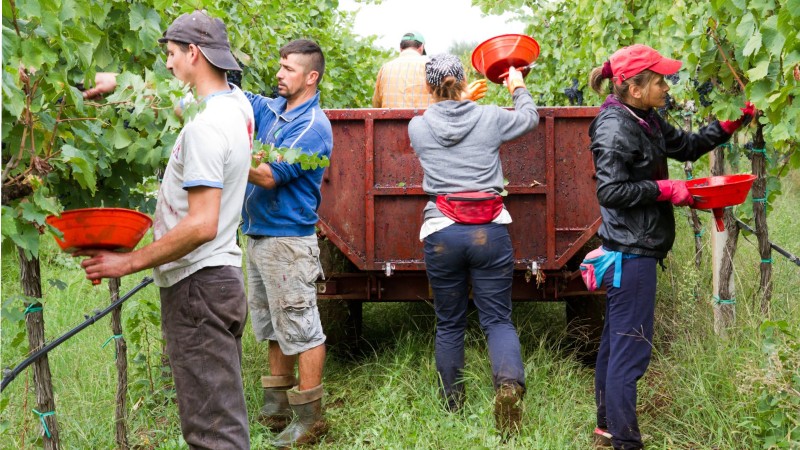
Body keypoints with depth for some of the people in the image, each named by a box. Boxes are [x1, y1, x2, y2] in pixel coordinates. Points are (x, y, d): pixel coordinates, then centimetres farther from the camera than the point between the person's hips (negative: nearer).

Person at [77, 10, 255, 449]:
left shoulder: (204, 125, -20)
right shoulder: (236, 103, 7)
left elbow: (202, 225, -26)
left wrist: (128, 262, -19)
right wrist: (119, 82, 20)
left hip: (197, 287, -10)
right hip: (222, 276, 10)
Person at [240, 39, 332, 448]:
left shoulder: (313, 126, -15)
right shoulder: (271, 109, 9)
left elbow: (269, 175, -20)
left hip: (289, 241, -9)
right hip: (258, 236, 9)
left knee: (300, 330, -2)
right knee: (274, 329, 16)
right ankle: (275, 411, 26)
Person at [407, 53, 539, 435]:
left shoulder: (417, 127, 3)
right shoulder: (488, 118, 2)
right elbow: (529, 118, 22)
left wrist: (461, 103, 41)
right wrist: (519, 88, 40)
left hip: (442, 234, 1)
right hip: (490, 232, 0)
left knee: (449, 324, 14)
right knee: (497, 318, 4)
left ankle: (452, 407, 21)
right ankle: (509, 382, -23)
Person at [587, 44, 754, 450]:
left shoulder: (646, 122, 10)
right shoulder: (614, 128, -18)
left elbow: (687, 146, 21)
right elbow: (611, 191, -23)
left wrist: (727, 126, 9)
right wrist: (665, 189, -18)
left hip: (634, 251, 10)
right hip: (630, 252, -10)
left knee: (615, 341, 18)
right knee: (631, 349, -7)